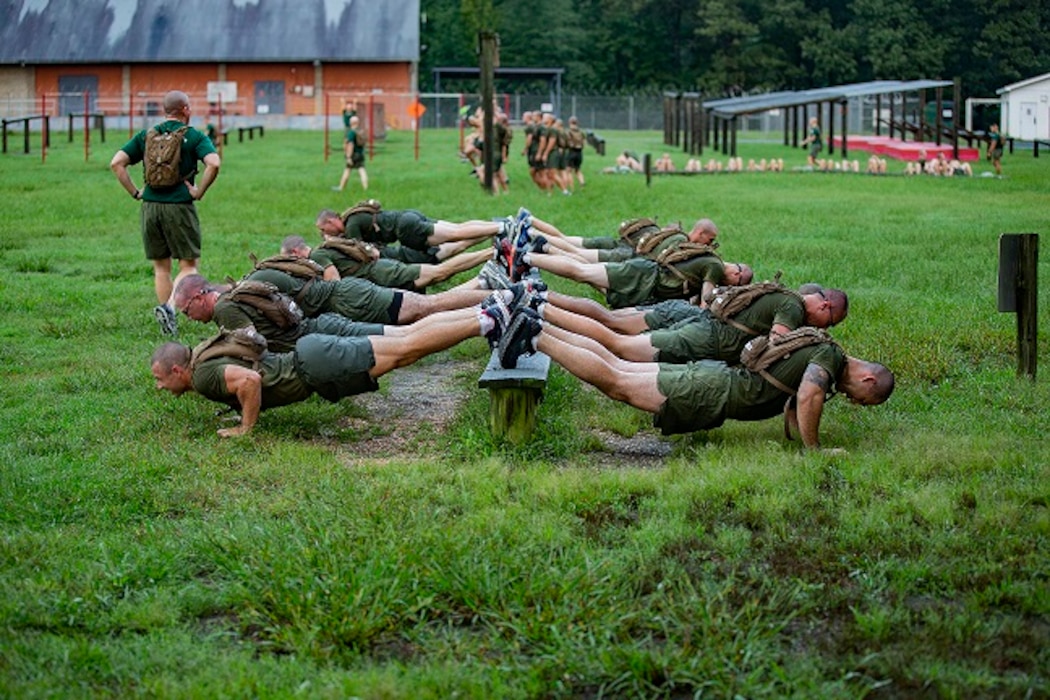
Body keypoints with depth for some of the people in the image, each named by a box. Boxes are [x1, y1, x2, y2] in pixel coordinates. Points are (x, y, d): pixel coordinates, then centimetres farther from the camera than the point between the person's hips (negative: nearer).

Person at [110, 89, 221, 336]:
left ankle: (169, 323, 15)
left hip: (150, 205, 4)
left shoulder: (146, 135, 9)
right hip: (180, 205, -4)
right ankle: (169, 306, -20)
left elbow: (116, 163, 2)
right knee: (189, 264, 3)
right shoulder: (194, 137, -2)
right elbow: (213, 163, -19)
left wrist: (135, 192, 7)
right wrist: (199, 192, -8)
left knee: (161, 267, 13)